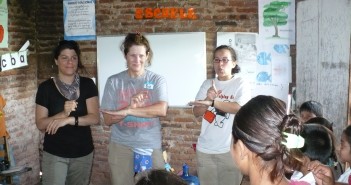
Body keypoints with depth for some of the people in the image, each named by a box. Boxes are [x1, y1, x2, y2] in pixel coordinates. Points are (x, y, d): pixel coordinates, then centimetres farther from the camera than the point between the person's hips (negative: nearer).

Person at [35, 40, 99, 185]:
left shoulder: (87, 84, -2)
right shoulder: (46, 87, -5)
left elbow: (95, 118, -8)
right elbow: (40, 124, -7)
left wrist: (69, 119, -23)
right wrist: (63, 113, -24)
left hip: (83, 153, 2)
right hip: (54, 154, -2)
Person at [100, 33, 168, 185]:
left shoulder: (157, 80, 0)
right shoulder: (114, 81, 0)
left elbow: (162, 110, -16)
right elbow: (108, 120, -2)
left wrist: (126, 111, -19)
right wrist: (131, 106, -20)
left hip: (151, 146, 0)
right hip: (121, 147, 0)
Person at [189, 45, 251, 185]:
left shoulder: (241, 84, -3)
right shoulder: (207, 84, 8)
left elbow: (240, 108, -19)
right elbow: (196, 112, 2)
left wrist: (212, 102, -26)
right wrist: (208, 98, -17)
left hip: (230, 149, -3)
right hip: (205, 149, 4)